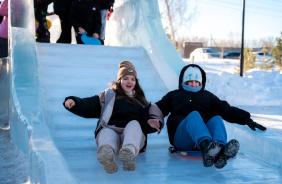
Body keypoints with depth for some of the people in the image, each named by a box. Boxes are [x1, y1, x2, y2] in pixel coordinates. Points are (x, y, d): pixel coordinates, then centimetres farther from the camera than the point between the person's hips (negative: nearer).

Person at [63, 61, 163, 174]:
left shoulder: (140, 101, 30)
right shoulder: (108, 96, 25)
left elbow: (146, 125, 18)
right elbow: (88, 106, 14)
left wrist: (150, 123, -7)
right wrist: (74, 103, -7)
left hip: (133, 135, 1)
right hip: (110, 130, 0)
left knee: (134, 123, -31)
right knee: (106, 132, -34)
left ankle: (129, 151, -63)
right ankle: (107, 152, -71)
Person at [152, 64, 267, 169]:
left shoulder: (207, 96, 34)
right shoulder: (174, 95, 32)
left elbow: (227, 110, 24)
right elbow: (158, 109, 19)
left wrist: (247, 120, 9)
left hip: (206, 128, 2)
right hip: (181, 135, -2)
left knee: (217, 119, -30)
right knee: (194, 115, -33)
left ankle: (220, 152, -61)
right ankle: (206, 145, -64)